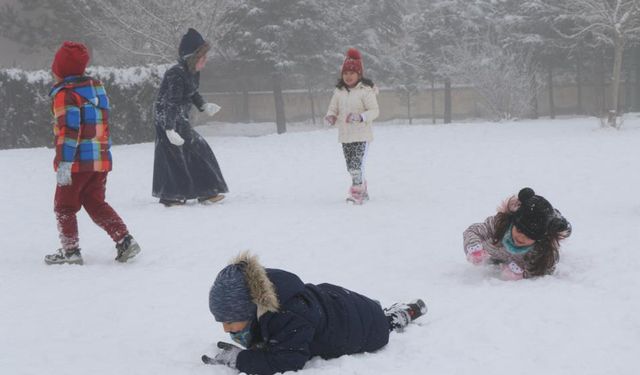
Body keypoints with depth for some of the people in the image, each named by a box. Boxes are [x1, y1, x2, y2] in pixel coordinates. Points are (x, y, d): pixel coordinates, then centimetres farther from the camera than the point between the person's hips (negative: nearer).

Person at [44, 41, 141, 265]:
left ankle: (70, 250, 8)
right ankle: (124, 240, 4)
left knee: (64, 206, 8)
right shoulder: (97, 87, 10)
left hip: (77, 163, -7)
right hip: (101, 160, 7)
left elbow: (69, 130, -21)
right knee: (96, 204, 15)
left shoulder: (65, 94, -14)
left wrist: (63, 163, -22)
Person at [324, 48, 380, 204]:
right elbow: (333, 108, 13)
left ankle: (356, 193, -12)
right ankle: (363, 191, 27)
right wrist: (331, 116, -11)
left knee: (357, 165, -15)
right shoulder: (339, 91, 7)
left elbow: (374, 111, -12)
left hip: (361, 134, -6)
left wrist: (360, 117, -28)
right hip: (345, 135, 6)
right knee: (350, 166, 12)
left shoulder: (366, 90, -9)